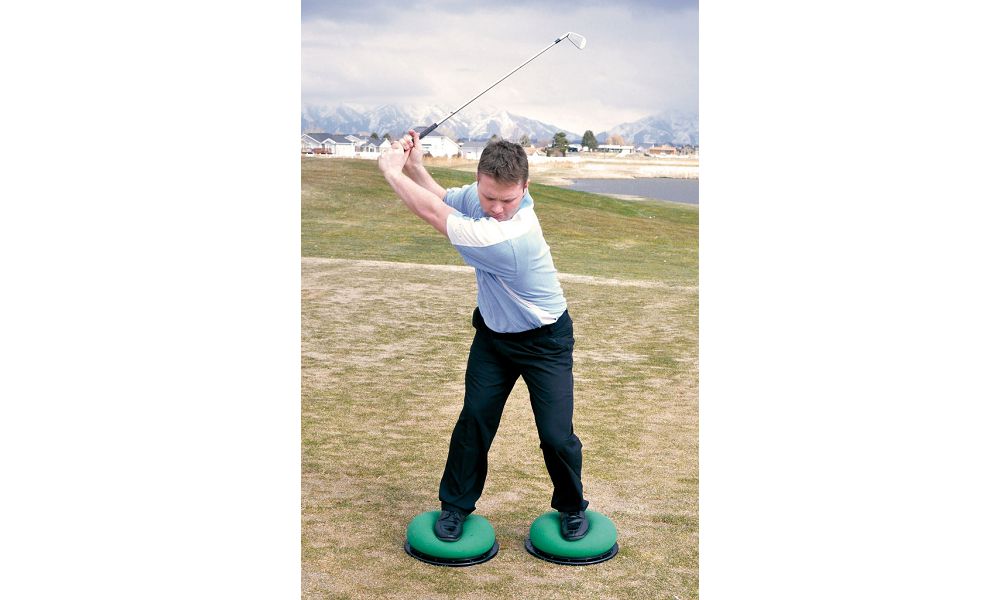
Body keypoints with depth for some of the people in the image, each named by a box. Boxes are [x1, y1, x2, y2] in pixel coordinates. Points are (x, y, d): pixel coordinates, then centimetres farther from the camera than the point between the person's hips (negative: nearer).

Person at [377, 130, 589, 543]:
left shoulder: (509, 237, -37)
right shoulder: (480, 195, -15)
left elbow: (431, 212, -31)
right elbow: (442, 199, 6)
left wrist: (392, 171, -18)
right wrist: (414, 167, -13)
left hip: (544, 341, -6)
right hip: (493, 334, 6)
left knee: (556, 435, -6)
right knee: (474, 419, 1)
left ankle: (572, 508, 21)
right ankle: (455, 506, 18)